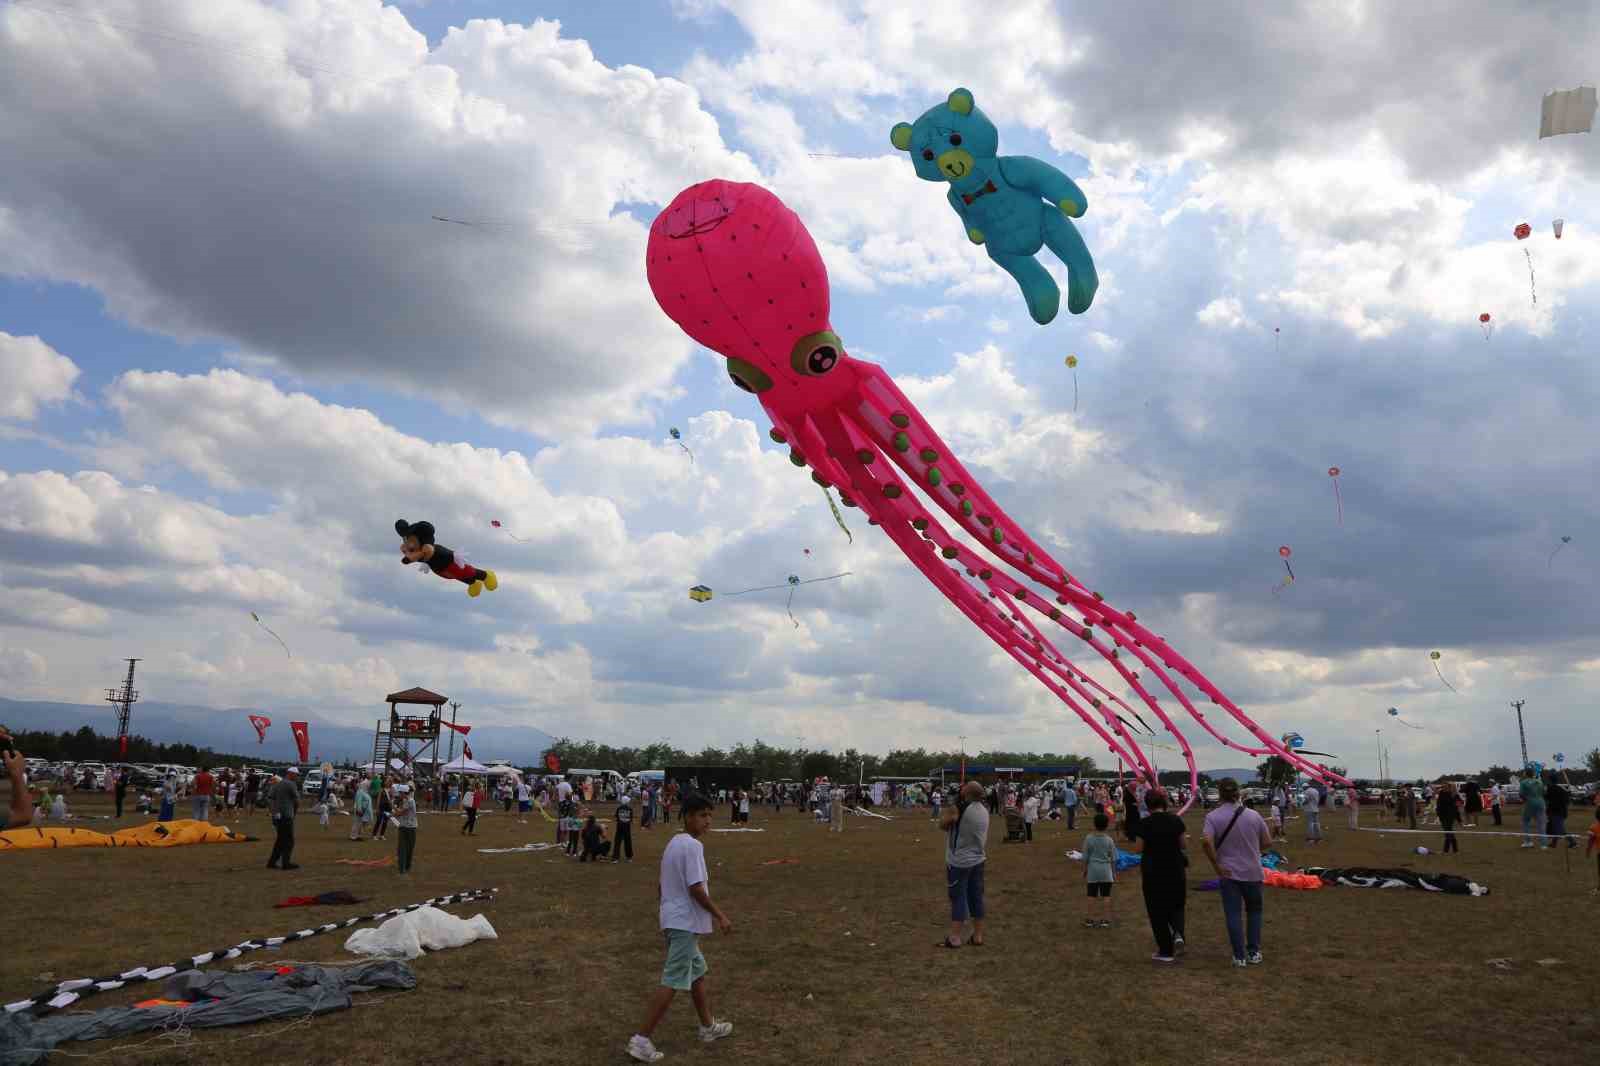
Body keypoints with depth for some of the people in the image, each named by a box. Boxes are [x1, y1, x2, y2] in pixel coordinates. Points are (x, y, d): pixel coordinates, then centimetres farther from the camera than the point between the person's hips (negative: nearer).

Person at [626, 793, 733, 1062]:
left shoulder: (673, 843, 11)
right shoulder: (692, 846, -18)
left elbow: (661, 887, 17)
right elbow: (696, 889, -21)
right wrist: (720, 916, -13)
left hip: (673, 920, 10)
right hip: (686, 923, -10)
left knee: (698, 973, 22)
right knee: (672, 983, -5)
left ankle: (708, 1026, 34)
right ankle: (642, 1040, -4)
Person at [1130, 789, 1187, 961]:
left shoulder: (1145, 823, -13)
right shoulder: (1176, 820, -5)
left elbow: (1138, 849, -10)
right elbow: (1182, 844, 1)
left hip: (1153, 872, -3)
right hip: (1175, 870, 3)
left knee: (1157, 911, 10)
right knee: (1176, 906, 21)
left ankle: (1166, 952, 14)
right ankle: (1178, 934, -5)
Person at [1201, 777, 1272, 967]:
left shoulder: (1213, 817, -11)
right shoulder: (1253, 815, -5)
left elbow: (1207, 842, -25)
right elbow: (1267, 842, 0)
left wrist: (1216, 865, -13)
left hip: (1228, 873, -2)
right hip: (1252, 872, 2)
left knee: (1233, 914, 6)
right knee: (1254, 911, 21)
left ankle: (1239, 957, 9)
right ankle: (1254, 953, 24)